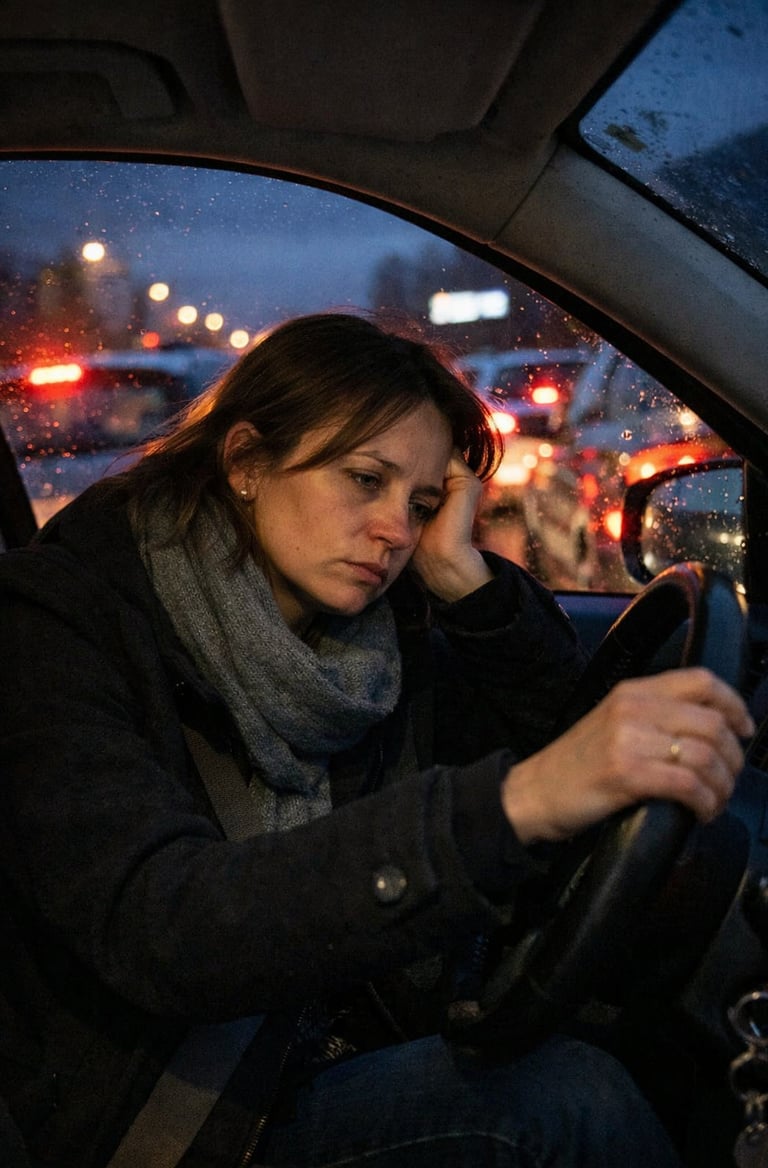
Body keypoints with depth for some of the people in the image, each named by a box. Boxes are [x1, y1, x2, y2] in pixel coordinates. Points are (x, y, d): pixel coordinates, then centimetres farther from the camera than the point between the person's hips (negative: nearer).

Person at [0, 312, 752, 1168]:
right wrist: (513, 803, -45)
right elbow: (153, 928, -33)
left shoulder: (378, 632, 0)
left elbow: (567, 734, 4)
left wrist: (465, 579, -12)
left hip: (336, 1057, 6)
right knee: (566, 1098, -21)